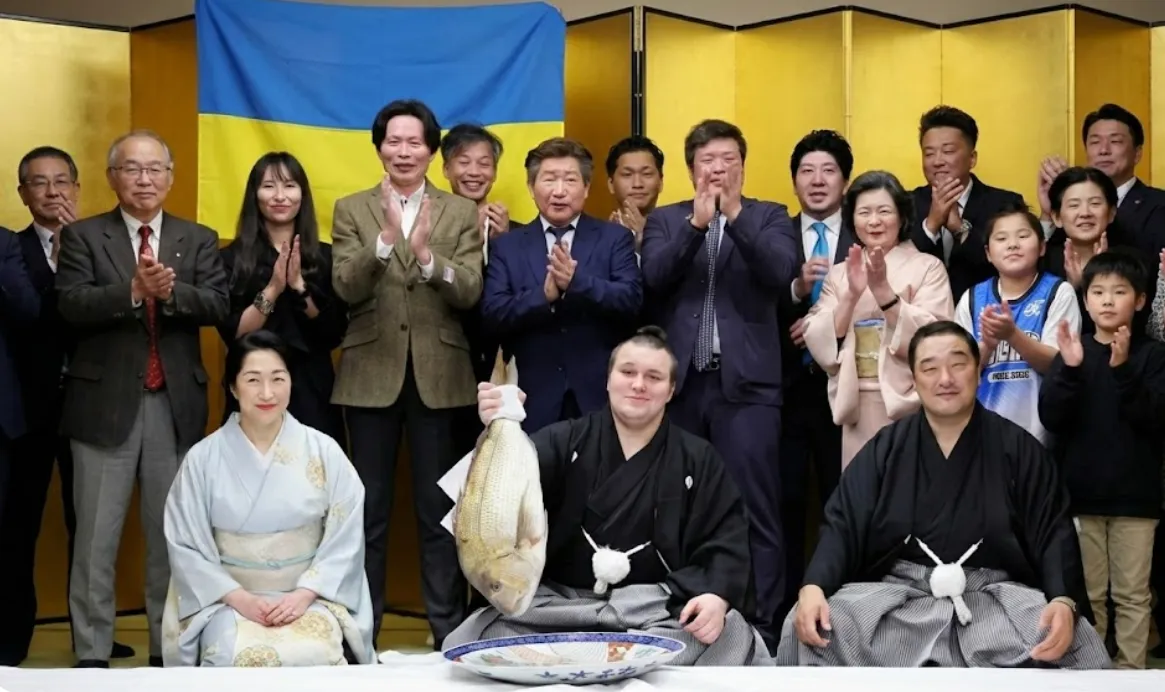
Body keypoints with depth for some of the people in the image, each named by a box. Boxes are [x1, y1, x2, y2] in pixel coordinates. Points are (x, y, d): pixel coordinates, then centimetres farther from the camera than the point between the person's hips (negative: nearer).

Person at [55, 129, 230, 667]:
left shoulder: (199, 240, 10)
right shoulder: (83, 236, 4)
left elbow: (218, 305, -4)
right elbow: (71, 305, -11)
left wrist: (171, 292, -22)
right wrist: (134, 290, -25)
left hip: (176, 405, 2)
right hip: (106, 402, -2)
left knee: (172, 533, 9)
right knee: (96, 537, 1)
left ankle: (168, 649, 20)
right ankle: (92, 655, 9)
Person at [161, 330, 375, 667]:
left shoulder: (323, 451, 0)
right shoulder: (203, 459, -1)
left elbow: (345, 538, 1)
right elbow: (186, 545, 0)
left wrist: (304, 594, -12)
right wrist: (240, 598, -12)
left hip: (310, 596, 1)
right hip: (229, 600, 0)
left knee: (314, 656, -30)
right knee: (237, 659, -31)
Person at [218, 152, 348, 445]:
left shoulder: (325, 256, 5)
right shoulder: (232, 257, 1)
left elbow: (334, 333, -3)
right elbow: (233, 334, -7)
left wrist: (299, 286, -14)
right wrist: (272, 289, -18)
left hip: (312, 391, 1)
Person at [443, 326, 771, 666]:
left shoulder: (698, 460, 11)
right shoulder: (564, 441, 8)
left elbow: (727, 537, 4)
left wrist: (718, 596, -18)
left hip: (659, 606, 1)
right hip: (559, 600, -1)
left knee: (731, 636, -29)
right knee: (476, 639, -26)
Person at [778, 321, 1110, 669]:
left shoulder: (1019, 449, 7)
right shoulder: (885, 448, 10)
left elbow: (1054, 532, 1)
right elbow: (842, 525, 3)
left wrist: (1064, 601, -21)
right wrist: (813, 587, -17)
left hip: (997, 596, 0)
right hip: (897, 593, 0)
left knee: (1078, 647, -28)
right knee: (807, 631, -25)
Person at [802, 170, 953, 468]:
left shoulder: (927, 267, 1)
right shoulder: (839, 274, 9)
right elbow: (823, 349, -1)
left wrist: (883, 291, -22)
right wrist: (852, 296, -15)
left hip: (909, 406, -2)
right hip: (856, 408, 3)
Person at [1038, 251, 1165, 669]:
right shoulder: (1072, 352, 3)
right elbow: (1051, 418, -6)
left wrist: (1122, 370, -24)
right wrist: (1070, 370, -21)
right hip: (1081, 492, 1)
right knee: (1087, 593, 10)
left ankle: (1131, 670, 12)